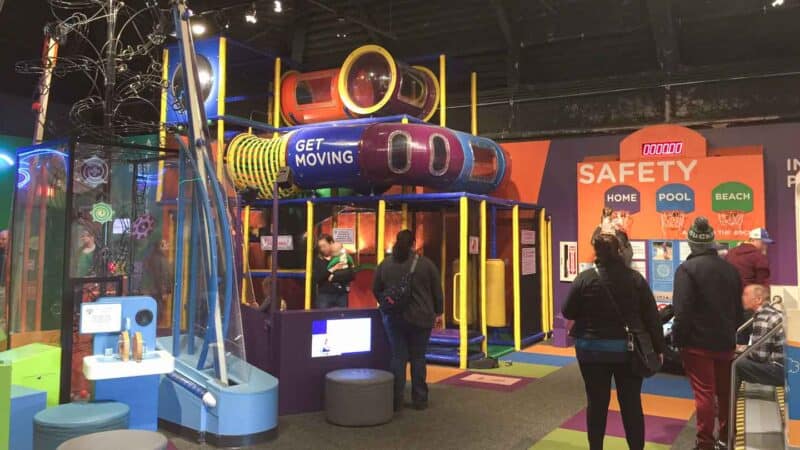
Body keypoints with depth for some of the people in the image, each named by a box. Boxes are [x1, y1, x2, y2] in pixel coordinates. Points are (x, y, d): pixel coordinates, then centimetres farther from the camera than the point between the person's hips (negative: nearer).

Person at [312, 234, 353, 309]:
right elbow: (316, 278, -7)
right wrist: (332, 269, -12)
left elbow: (351, 275, -7)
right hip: (324, 295, 0)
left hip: (341, 295, 0)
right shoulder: (318, 260, 3)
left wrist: (334, 277, -11)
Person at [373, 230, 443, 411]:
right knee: (418, 358, 6)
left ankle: (396, 401, 8)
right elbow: (437, 291, 0)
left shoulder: (385, 264, 2)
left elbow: (376, 290, 9)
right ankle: (419, 400, 13)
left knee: (398, 357, 6)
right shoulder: (425, 263, -4)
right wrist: (438, 312, 11)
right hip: (420, 317, -1)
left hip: (394, 317, 2)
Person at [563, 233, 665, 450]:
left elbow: (568, 312, -3)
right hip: (628, 349, 2)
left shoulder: (585, 278, -10)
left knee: (597, 402, 9)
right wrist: (658, 347, 8)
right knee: (631, 403, 11)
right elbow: (652, 316, 0)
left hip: (593, 349, -1)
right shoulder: (635, 278, -3)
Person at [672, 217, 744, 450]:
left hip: (698, 342, -6)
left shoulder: (687, 268, -15)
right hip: (725, 342, 6)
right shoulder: (731, 269, 5)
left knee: (704, 393, 0)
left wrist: (678, 339, -8)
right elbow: (738, 309, 12)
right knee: (725, 392, 17)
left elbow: (682, 311, -19)